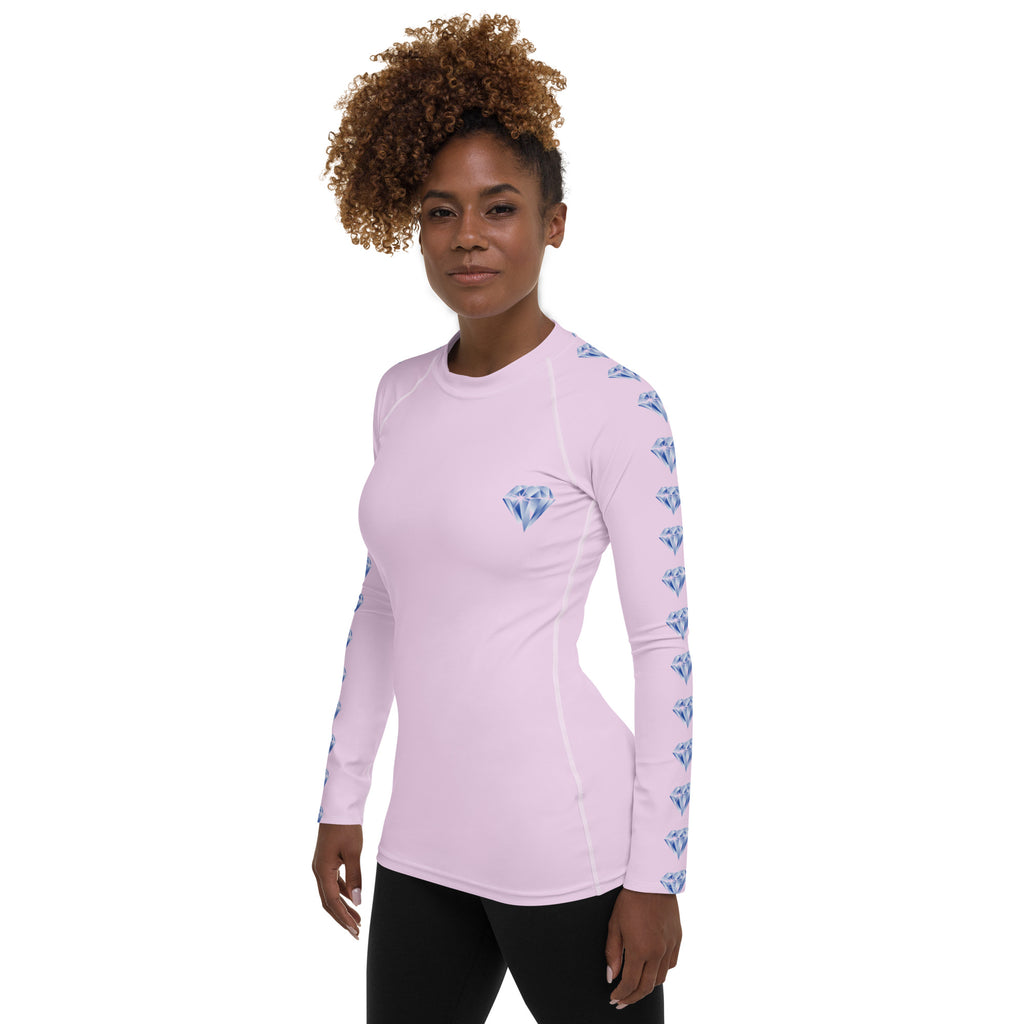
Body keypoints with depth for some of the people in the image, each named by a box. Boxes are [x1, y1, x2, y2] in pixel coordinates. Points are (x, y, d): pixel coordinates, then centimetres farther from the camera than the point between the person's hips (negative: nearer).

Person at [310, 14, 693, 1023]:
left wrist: (655, 874, -11)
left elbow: (664, 644, -11)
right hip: (427, 840, 6)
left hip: (567, 846, -5)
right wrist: (341, 800, 15)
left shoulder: (612, 403, -12)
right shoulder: (402, 393, 7)